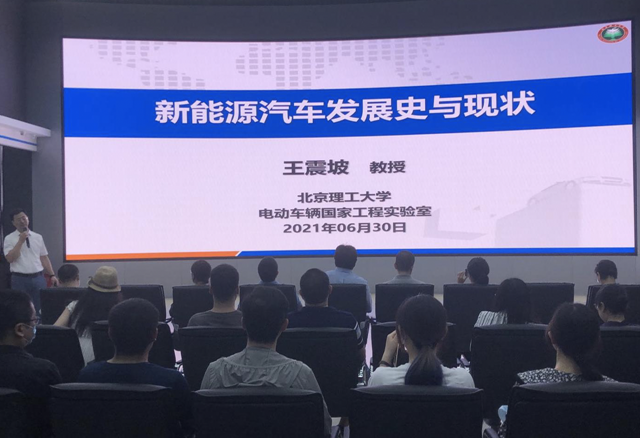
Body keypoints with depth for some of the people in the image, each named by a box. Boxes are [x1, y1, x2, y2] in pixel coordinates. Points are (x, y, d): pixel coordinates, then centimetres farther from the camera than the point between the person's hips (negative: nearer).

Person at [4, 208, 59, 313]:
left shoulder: (38, 237, 9)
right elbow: (10, 258, -12)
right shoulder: (9, 239, 0)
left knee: (42, 308, 4)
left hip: (38, 278, 3)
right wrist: (20, 241, -15)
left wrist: (52, 275, 4)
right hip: (20, 279, -3)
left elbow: (44, 257, 10)